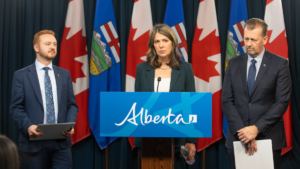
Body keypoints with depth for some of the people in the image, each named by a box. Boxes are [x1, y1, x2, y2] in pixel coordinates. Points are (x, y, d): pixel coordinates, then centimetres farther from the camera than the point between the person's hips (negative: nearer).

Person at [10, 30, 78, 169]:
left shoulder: (64, 74, 13)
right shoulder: (21, 75, 3)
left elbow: (72, 105, 11)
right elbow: (16, 107, 0)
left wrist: (70, 125, -7)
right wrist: (28, 126, -18)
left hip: (61, 140, 2)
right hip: (35, 141, -2)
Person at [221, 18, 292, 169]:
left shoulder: (280, 64, -1)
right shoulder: (234, 64, 6)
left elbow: (282, 102, -7)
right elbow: (226, 101, 1)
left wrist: (257, 128, -15)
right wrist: (243, 131, -10)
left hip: (268, 138, -2)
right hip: (238, 139, 2)